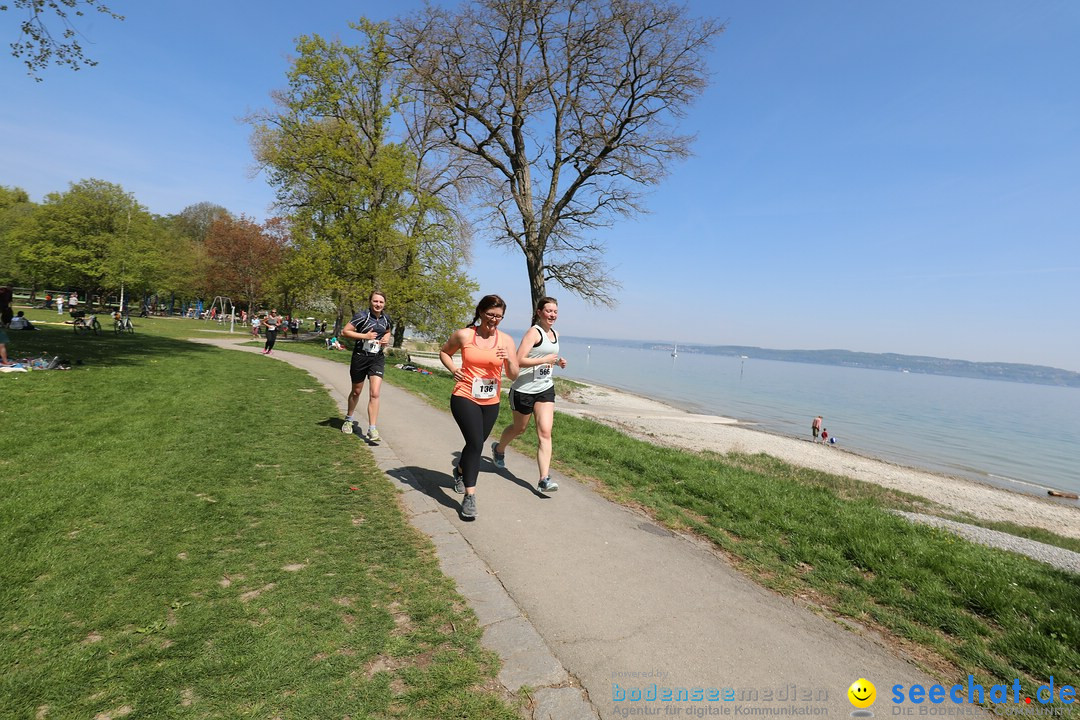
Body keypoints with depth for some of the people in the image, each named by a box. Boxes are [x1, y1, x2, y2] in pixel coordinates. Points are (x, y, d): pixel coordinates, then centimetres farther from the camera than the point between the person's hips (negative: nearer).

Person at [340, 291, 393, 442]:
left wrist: (386, 340, 1)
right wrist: (365, 336, -20)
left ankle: (372, 429, -7)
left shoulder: (386, 319, 3)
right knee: (356, 391, 15)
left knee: (374, 394, -11)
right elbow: (345, 331, -12)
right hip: (360, 357, -2)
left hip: (377, 359, 2)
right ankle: (349, 420, 42)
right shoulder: (362, 316, -12)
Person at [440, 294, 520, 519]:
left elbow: (514, 376, -2)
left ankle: (460, 470, 50)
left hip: (491, 402, 4)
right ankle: (469, 496, -8)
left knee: (476, 443, 19)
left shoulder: (505, 340, -1)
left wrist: (509, 360, -22)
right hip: (465, 398, -3)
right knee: (475, 443, -18)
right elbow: (444, 352, 12)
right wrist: (453, 369, -6)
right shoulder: (464, 335, -5)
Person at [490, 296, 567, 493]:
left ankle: (544, 480, -7)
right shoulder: (534, 332, -15)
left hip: (545, 389, 6)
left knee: (545, 432, -7)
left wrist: (557, 362, 9)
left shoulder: (555, 334, 11)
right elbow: (519, 360, -24)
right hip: (524, 389, -6)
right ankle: (499, 449, 47)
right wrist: (545, 360, -23)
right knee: (519, 428, 15)